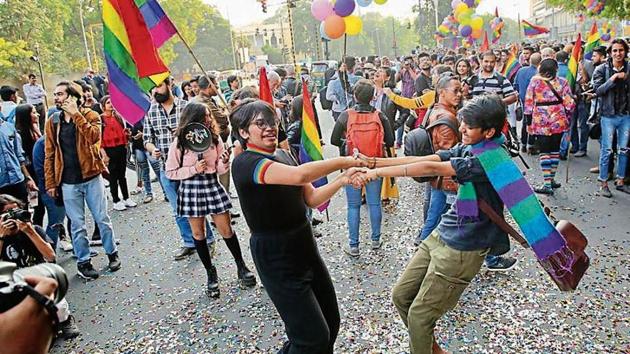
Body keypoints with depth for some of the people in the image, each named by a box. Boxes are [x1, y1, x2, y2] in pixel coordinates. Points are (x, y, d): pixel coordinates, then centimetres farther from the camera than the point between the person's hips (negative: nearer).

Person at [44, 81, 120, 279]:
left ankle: (112, 253, 24)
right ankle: (83, 262, 20)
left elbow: (94, 137, -23)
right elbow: (50, 155, 6)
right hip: (68, 183, 2)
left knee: (102, 219, 6)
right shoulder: (52, 122, 6)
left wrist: (76, 114, -21)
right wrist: (50, 183, 3)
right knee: (77, 225, 7)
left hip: (92, 177, -2)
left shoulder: (90, 115, -2)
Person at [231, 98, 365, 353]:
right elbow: (299, 175, -34)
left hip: (306, 249, 8)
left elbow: (311, 198, 7)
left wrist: (342, 180, -7)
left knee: (331, 323, 17)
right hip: (277, 261, -8)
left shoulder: (283, 155, 7)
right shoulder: (245, 163, -19)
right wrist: (343, 161, -22)